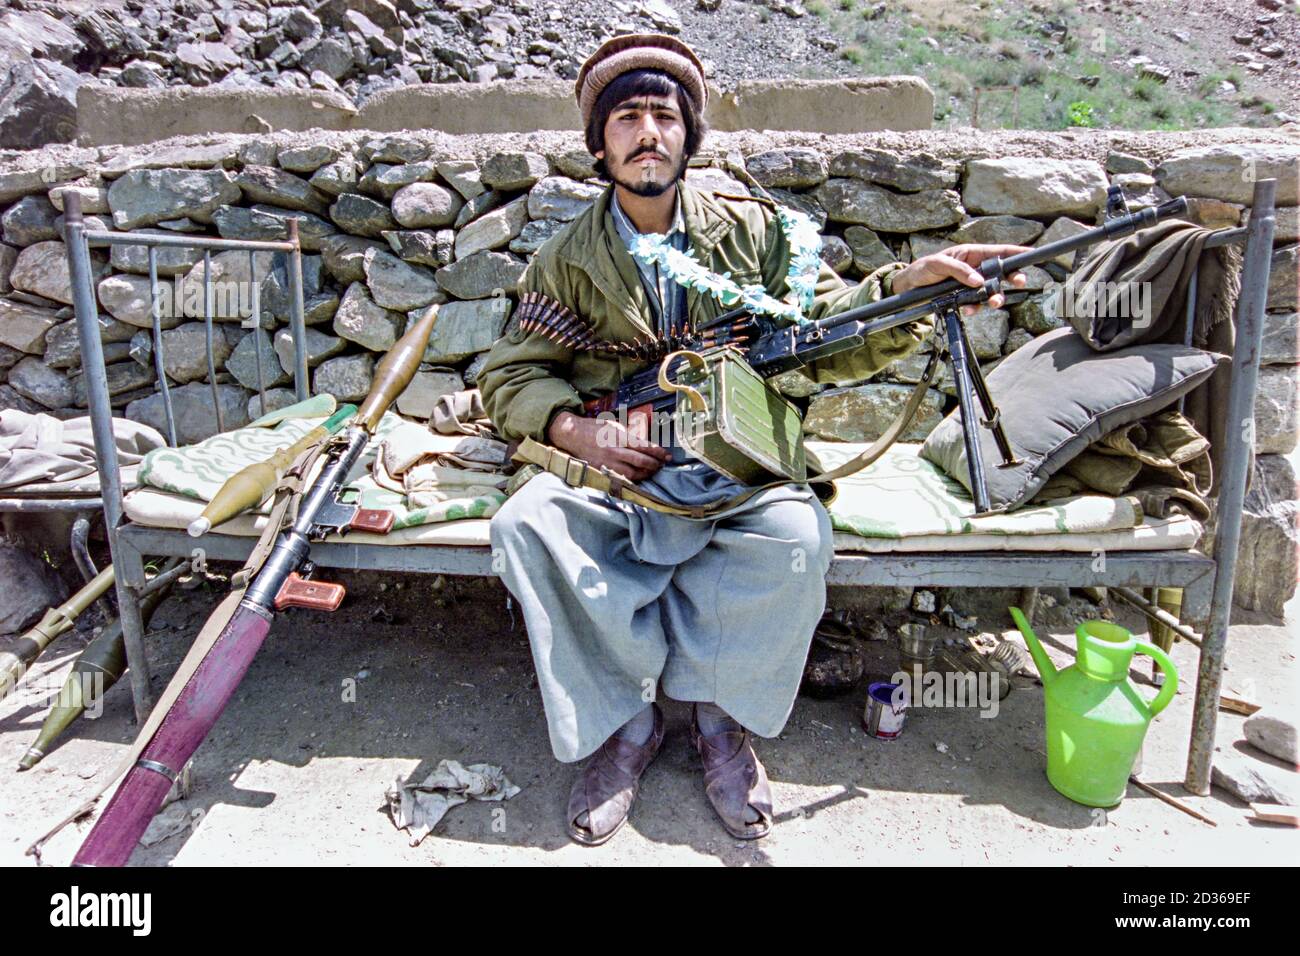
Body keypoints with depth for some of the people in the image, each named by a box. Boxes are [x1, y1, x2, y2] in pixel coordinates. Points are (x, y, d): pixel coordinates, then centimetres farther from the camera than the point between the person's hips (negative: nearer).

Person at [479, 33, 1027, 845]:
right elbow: (511, 373, 7)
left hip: (734, 471, 0)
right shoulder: (568, 259, 6)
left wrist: (905, 286, -21)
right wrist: (575, 430, -13)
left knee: (797, 535, -31)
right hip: (610, 471, 1)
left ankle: (720, 716, -8)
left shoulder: (754, 231, 5)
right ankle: (626, 724, -12)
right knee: (524, 525, -27)